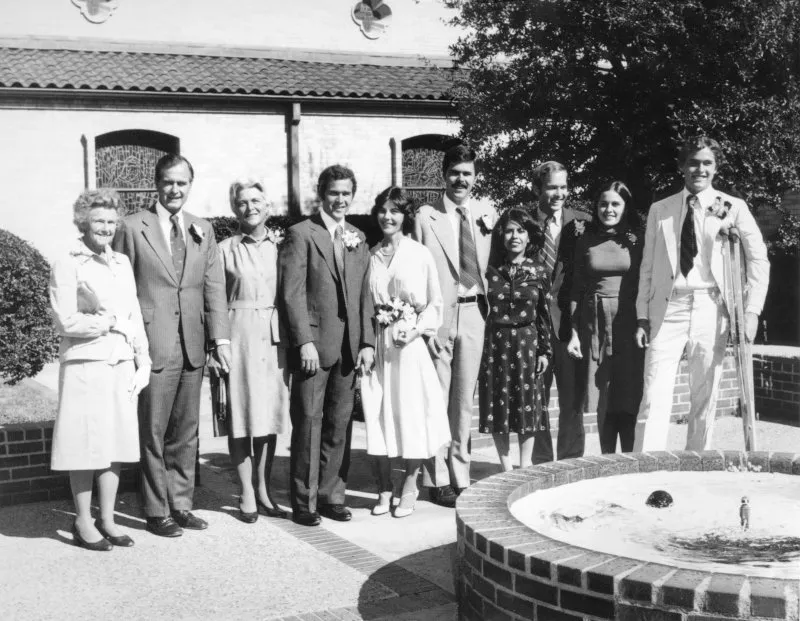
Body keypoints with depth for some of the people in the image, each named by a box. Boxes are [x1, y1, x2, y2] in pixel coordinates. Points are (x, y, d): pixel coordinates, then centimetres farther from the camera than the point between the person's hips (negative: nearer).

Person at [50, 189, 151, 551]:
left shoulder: (122, 264, 13)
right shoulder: (67, 266, -4)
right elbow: (66, 322, -11)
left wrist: (142, 362, 6)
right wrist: (112, 323, -6)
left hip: (122, 366, 5)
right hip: (85, 366, -5)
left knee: (116, 443, 9)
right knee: (85, 445, 2)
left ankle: (107, 519, 21)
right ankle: (83, 523, 15)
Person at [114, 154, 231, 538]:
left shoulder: (203, 230, 11)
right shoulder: (133, 228, -1)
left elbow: (214, 286, 5)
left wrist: (220, 336, -6)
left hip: (193, 346, 4)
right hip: (152, 344, -4)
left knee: (185, 432, 12)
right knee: (153, 433, 3)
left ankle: (180, 503, 23)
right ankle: (156, 511, 14)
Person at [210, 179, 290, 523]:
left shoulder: (281, 244, 7)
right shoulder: (226, 249, 2)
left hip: (275, 336, 2)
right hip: (239, 335, -2)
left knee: (270, 415, 7)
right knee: (241, 416, 1)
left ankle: (264, 490, 19)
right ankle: (247, 495, 11)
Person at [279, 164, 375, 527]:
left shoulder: (358, 240, 15)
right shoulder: (300, 234, -2)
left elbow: (364, 295, 14)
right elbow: (292, 293, -8)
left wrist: (367, 342, 6)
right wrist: (305, 342, -15)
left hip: (349, 346, 5)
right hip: (314, 342, -5)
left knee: (339, 424, 9)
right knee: (309, 422, -1)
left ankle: (332, 496, 19)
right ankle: (304, 502, 9)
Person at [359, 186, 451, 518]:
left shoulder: (420, 254, 1)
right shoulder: (370, 255, 8)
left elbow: (435, 303, 2)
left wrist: (416, 330, -12)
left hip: (410, 344, -2)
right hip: (376, 342, 3)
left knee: (412, 412, 0)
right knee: (377, 412, 2)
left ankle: (409, 488, 14)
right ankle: (384, 488, 15)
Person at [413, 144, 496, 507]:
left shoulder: (486, 214, 9)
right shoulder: (427, 216, -3)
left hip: (474, 313, 4)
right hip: (440, 314, -4)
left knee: (465, 399, 11)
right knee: (436, 399, 1)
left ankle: (460, 475, 22)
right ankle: (437, 479, 11)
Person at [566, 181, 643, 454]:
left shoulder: (637, 240, 3)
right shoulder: (585, 240, 7)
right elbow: (577, 289, 7)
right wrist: (574, 332, 2)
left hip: (629, 323, -2)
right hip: (594, 323, 2)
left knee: (628, 399, -3)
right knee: (603, 401, 5)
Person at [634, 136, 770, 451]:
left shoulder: (734, 208, 5)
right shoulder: (659, 210, 10)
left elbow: (759, 260, 5)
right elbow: (647, 267, 10)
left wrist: (751, 311, -4)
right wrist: (642, 317, 4)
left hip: (710, 309, 0)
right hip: (667, 310, 1)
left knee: (705, 400, 5)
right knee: (655, 399, -7)